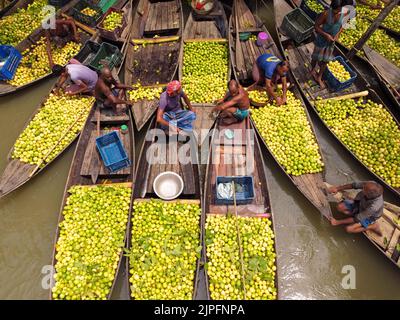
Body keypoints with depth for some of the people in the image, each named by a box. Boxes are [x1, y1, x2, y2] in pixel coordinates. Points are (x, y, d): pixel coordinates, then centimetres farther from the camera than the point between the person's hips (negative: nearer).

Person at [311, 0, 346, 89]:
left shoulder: (344, 13, -15)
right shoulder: (326, 14, -28)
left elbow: (342, 25, 3)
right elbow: (316, 26, -19)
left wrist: (338, 34, -13)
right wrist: (326, 35, -27)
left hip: (332, 41, 4)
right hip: (322, 39, -4)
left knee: (325, 60, 14)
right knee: (316, 57, 16)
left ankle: (319, 77, 32)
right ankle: (313, 70, 47)